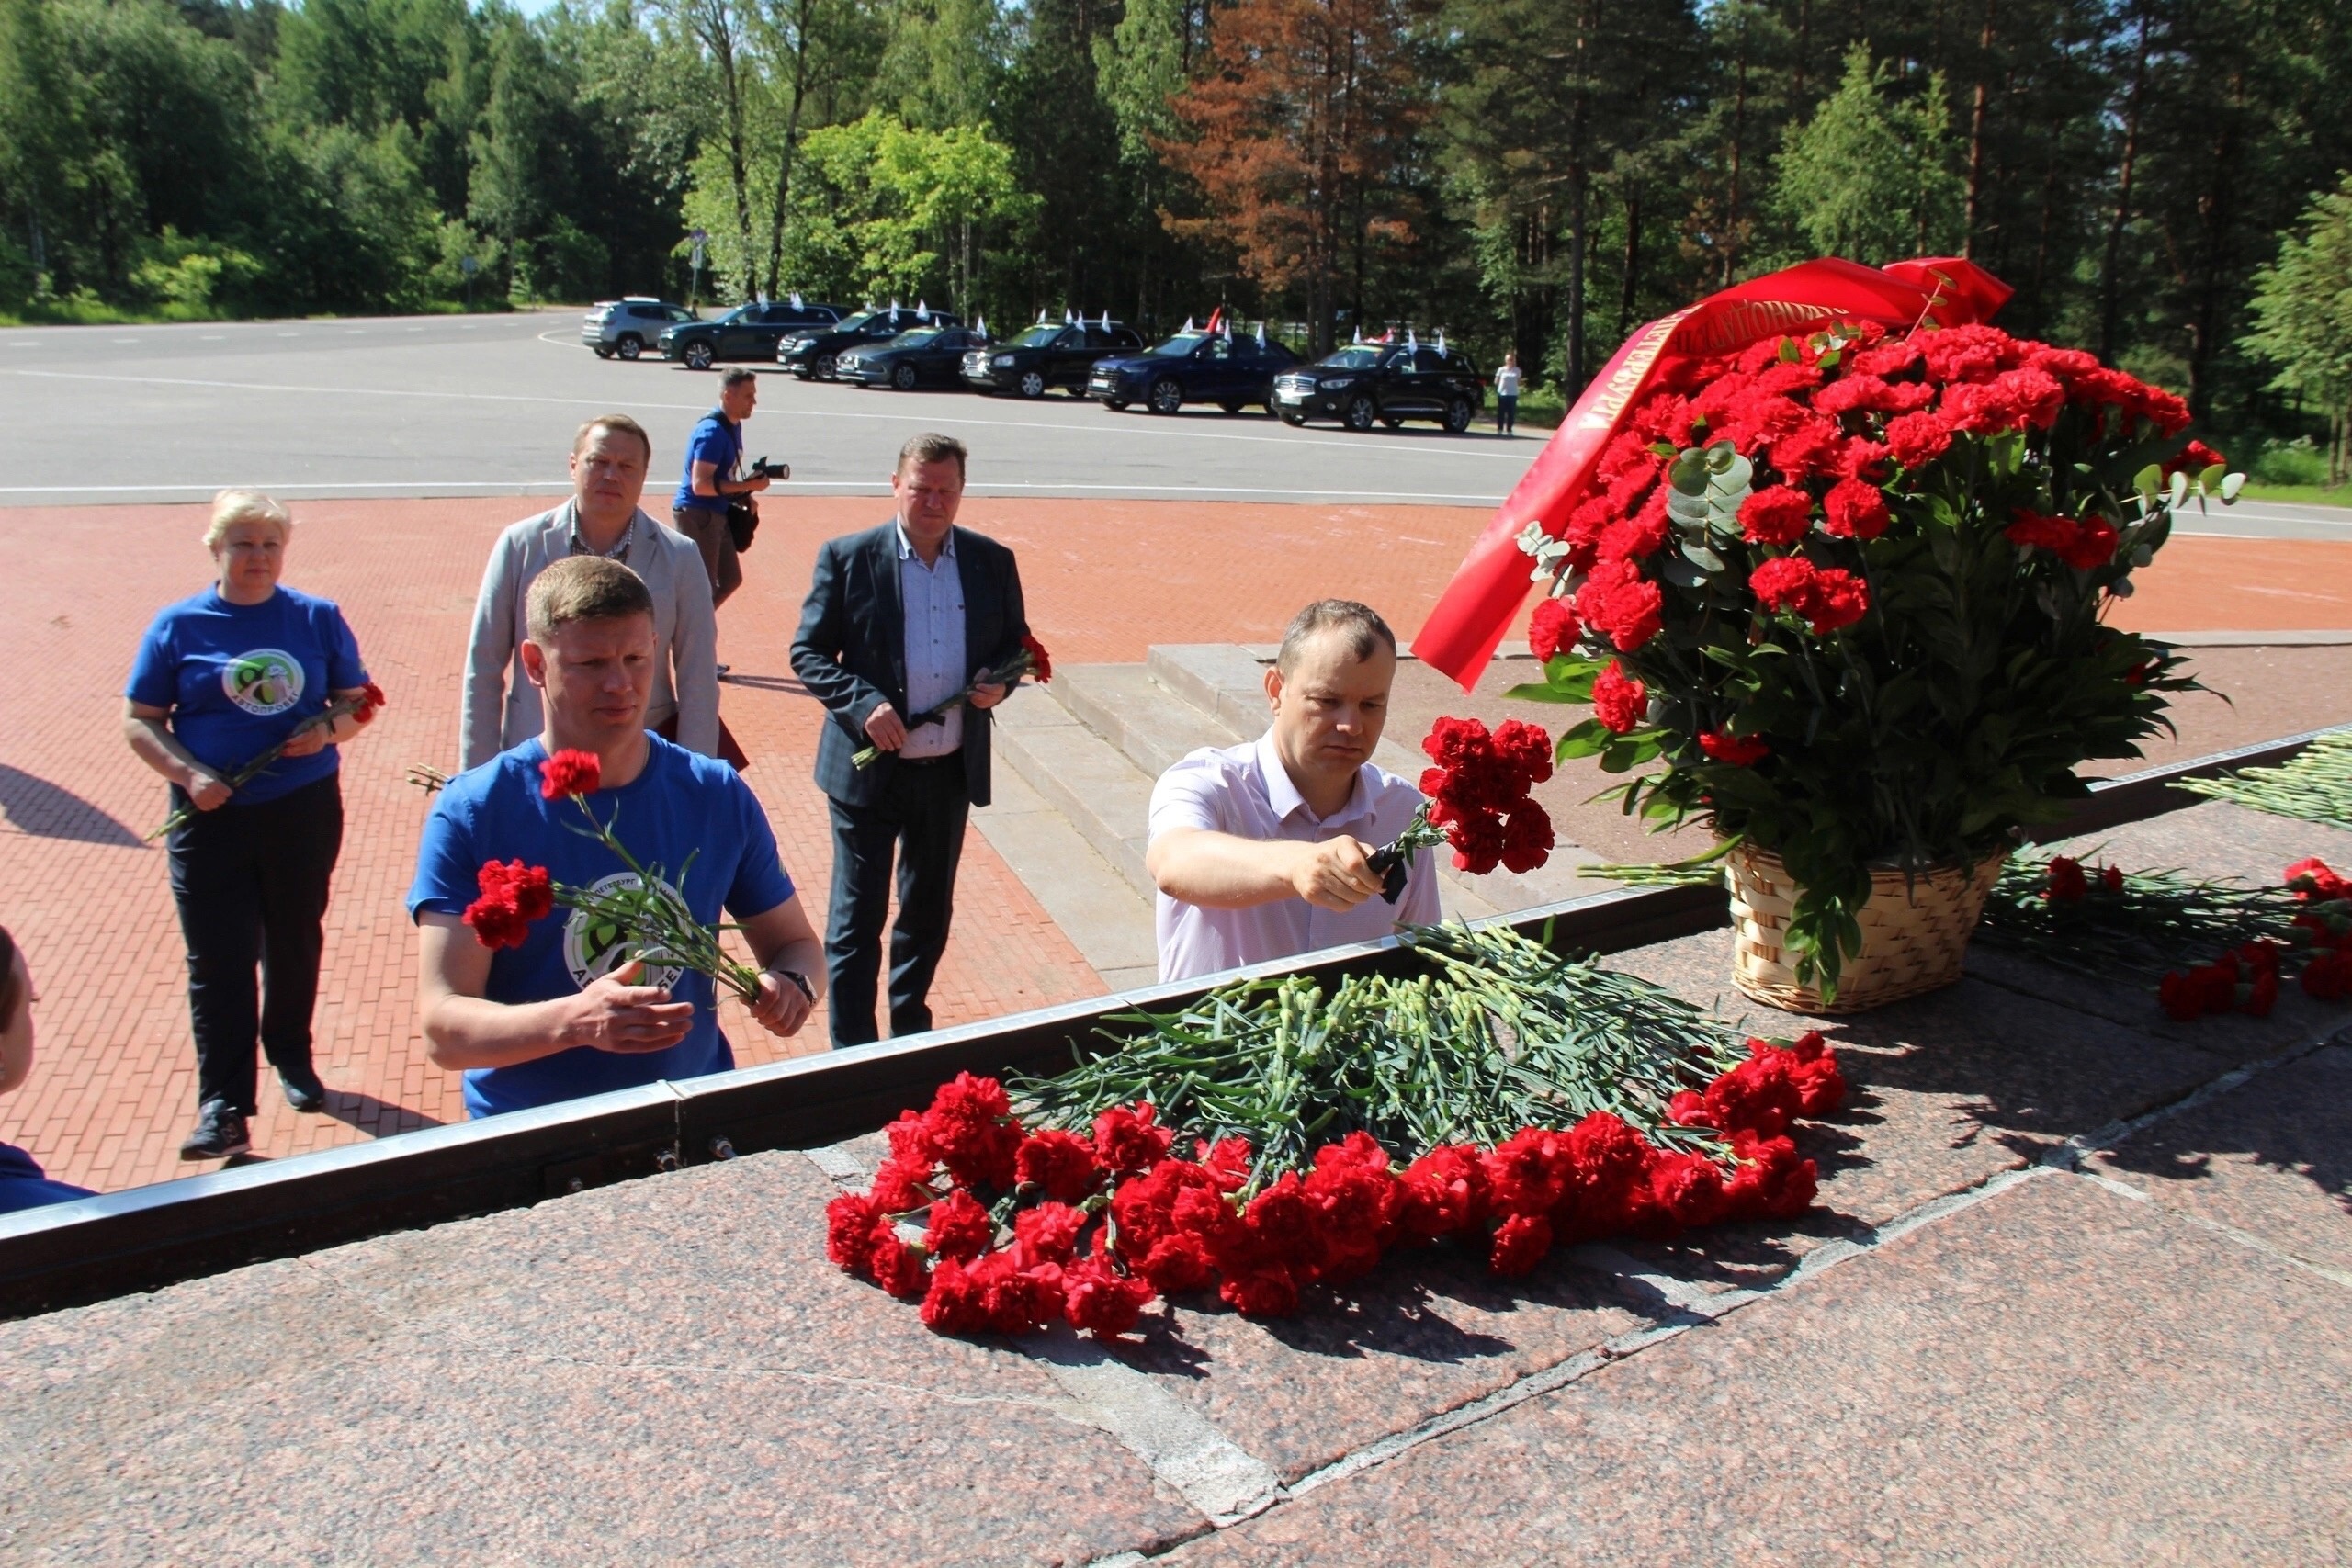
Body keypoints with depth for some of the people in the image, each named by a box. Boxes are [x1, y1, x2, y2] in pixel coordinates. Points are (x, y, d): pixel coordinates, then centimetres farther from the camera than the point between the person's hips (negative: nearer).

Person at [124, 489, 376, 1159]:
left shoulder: (319, 619, 3)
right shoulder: (178, 625, 0)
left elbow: (356, 700, 8)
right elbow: (139, 721, 1)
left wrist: (329, 731, -14)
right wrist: (188, 775, -15)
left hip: (305, 809, 2)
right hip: (212, 817, -1)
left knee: (296, 943, 15)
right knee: (218, 960, -3)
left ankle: (291, 1055, 37)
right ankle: (223, 1108, 2)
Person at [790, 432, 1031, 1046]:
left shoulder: (992, 562, 2)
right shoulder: (847, 557, -6)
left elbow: (1015, 644, 13)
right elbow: (808, 654, -5)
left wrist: (998, 681, -9)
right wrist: (862, 703, -21)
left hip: (952, 770, 4)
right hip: (868, 767, -3)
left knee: (929, 912, 19)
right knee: (856, 921, 3)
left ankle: (910, 1033, 38)